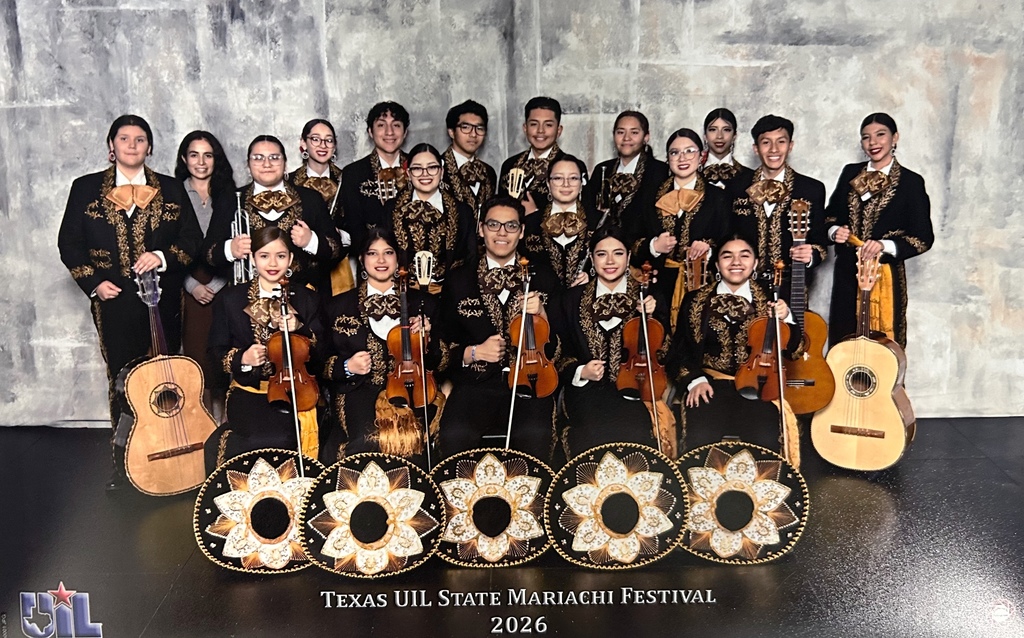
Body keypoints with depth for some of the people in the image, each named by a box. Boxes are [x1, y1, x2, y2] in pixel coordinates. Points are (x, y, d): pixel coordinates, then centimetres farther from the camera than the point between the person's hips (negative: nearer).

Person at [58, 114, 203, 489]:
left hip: (162, 300, 1)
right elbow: (69, 242, 7)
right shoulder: (86, 189, 7)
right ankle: (125, 460, 13)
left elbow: (192, 239, 6)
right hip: (114, 300, 0)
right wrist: (93, 282, -5)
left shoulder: (171, 190, 9)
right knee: (121, 380, 3)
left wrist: (163, 257, -12)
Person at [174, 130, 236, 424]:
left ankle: (223, 419, 9)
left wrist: (216, 284, -7)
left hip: (223, 286, 0)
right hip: (189, 288, 0)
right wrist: (193, 285, -7)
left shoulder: (228, 195, 8)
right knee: (196, 354, 0)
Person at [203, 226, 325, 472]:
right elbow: (217, 350, 9)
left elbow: (319, 355, 5)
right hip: (249, 392, -1)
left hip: (294, 391, 1)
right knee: (270, 436, -31)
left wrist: (299, 329, -15)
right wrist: (241, 358, -13)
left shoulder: (307, 300, 7)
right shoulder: (230, 299, 6)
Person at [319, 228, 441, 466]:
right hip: (360, 391, -1)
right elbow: (322, 362, 14)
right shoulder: (338, 306, 12)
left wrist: (426, 338, -4)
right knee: (370, 439, -32)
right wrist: (347, 366, -7)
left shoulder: (422, 303, 14)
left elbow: (435, 362, 18)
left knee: (408, 435, -32)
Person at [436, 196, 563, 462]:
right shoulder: (458, 281, 10)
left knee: (535, 436, -31)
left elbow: (557, 347, 10)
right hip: (476, 383, 0)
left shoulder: (543, 278, 11)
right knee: (454, 437, -29)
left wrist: (541, 315, -9)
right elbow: (444, 346, 12)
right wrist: (474, 352, -7)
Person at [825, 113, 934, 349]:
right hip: (847, 273, 4)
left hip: (885, 275, -4)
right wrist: (834, 231, -4)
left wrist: (885, 245, -21)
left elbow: (923, 238, -6)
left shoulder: (911, 182, -4)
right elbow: (830, 214, 18)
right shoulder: (850, 173, 8)